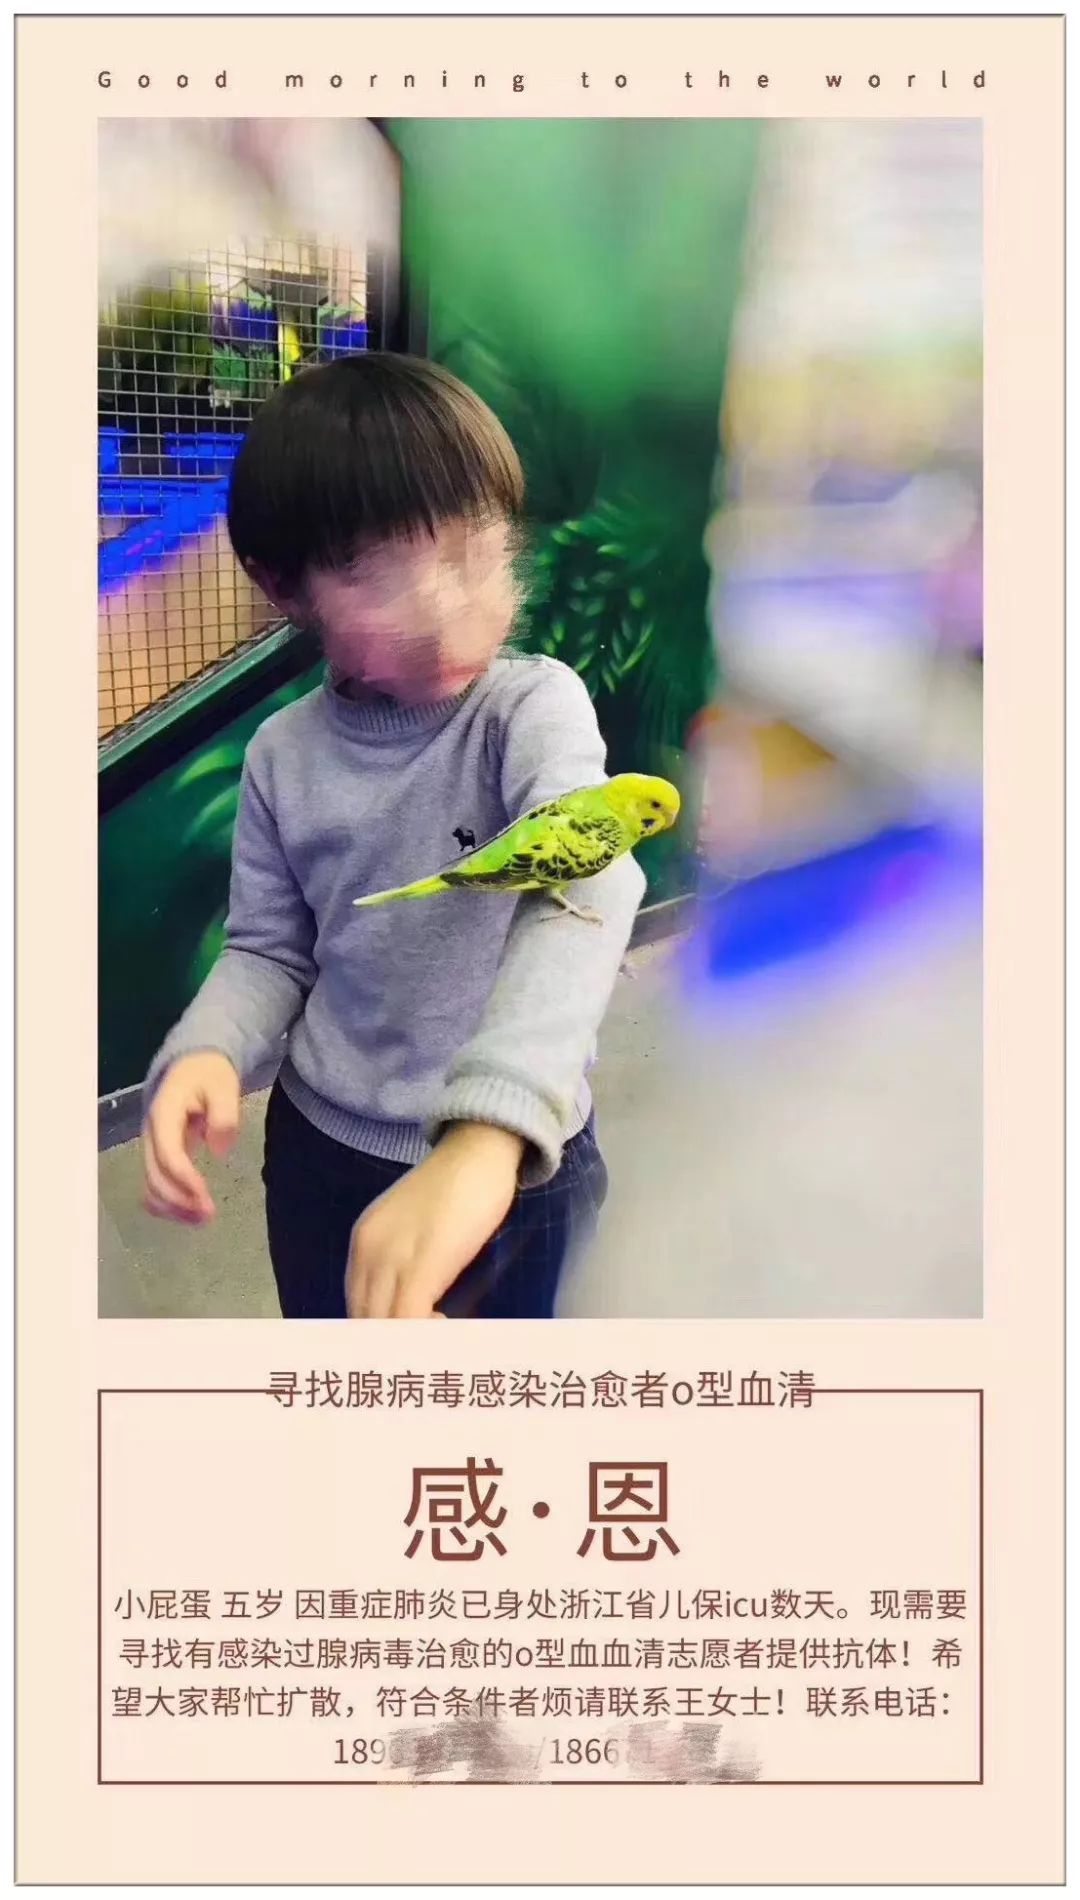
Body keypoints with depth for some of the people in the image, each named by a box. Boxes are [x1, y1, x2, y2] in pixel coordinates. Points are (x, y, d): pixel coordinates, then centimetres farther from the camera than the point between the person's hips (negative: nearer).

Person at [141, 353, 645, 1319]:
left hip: (515, 1161, -3)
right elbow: (271, 948, 3)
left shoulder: (533, 705, -19)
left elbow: (588, 887, -37)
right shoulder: (285, 755, -7)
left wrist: (485, 1135, -54)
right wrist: (206, 1051, -21)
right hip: (320, 1150, 3)